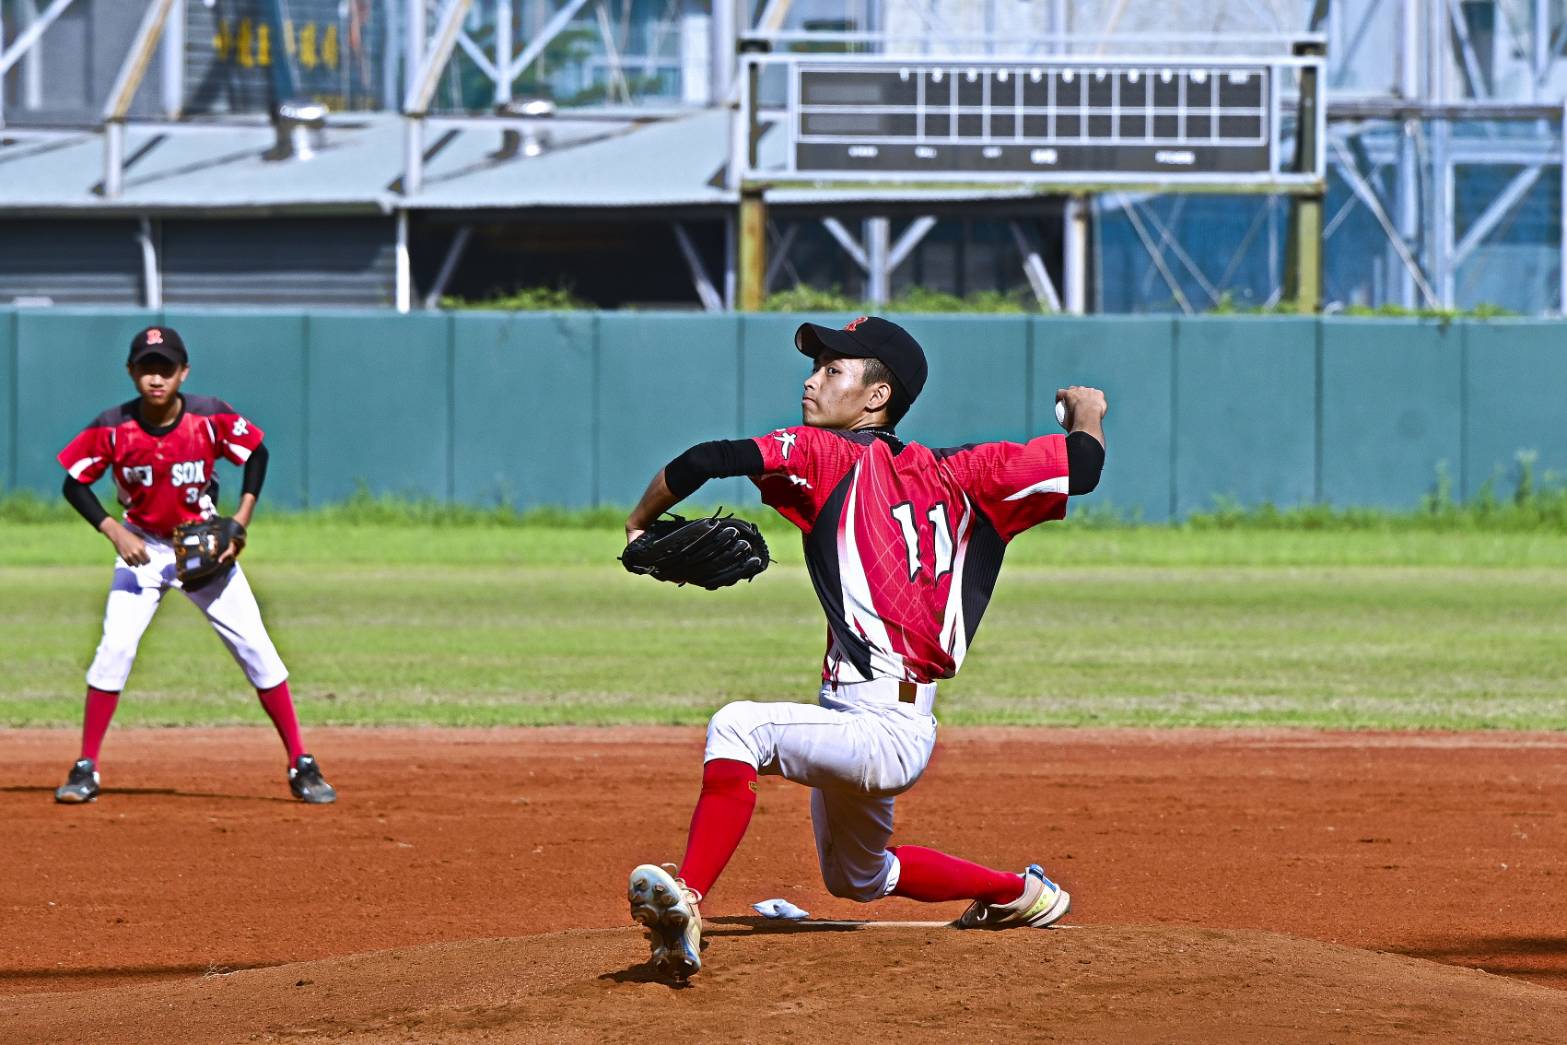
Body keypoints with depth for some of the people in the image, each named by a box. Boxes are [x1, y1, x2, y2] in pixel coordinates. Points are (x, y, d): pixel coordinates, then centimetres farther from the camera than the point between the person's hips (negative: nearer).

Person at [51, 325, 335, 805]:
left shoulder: (211, 418, -18)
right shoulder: (112, 428, -18)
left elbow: (256, 453, -1)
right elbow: (74, 482, -7)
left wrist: (240, 521, -10)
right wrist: (113, 530, -20)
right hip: (142, 549, 0)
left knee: (255, 648, -4)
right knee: (115, 648, -15)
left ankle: (301, 766, 4)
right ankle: (85, 770, -5)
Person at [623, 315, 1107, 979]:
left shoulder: (829, 453, -8)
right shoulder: (953, 474, 10)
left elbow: (706, 460, -18)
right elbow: (1082, 468, 11)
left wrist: (640, 523, -1)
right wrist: (1086, 413, 34)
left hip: (885, 732, -9)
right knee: (856, 876, 32)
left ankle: (686, 900, -40)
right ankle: (1024, 895, 47)